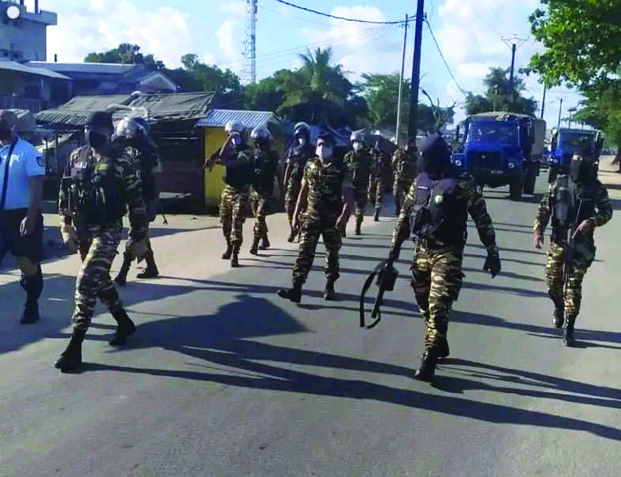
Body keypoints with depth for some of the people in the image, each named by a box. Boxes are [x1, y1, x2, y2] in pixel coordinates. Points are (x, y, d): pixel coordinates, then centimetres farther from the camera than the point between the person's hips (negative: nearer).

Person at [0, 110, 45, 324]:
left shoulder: (28, 152, -11)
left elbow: (37, 187, -15)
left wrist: (30, 217, -23)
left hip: (21, 215, -5)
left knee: (28, 264, 5)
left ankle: (31, 306, 20)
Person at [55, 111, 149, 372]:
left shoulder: (122, 159, -11)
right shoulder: (77, 157, 6)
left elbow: (136, 201, -9)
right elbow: (65, 193, 13)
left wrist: (139, 238, -7)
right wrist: (66, 225, 6)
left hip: (107, 231, -7)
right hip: (82, 230, 7)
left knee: (86, 282, -13)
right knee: (100, 280, 17)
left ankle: (75, 346, -6)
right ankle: (125, 323, 38)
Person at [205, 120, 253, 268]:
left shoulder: (246, 150, -10)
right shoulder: (230, 148, 11)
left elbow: (235, 163, -26)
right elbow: (222, 156, -9)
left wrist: (218, 160, -21)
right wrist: (229, 139, -16)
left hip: (241, 190, -7)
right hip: (228, 188, 7)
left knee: (237, 222, -12)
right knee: (225, 220, 13)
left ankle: (235, 254, -11)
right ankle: (229, 247, 33)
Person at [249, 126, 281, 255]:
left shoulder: (272, 155, -2)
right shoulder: (252, 153, 7)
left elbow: (277, 173, 2)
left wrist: (281, 189, 4)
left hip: (266, 191, -5)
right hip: (254, 190, 5)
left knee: (260, 217, -12)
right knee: (258, 217, 13)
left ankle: (255, 245, -14)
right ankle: (264, 240, 29)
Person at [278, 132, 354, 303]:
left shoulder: (341, 169, -6)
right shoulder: (310, 166, 5)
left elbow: (348, 196, -9)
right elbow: (303, 192, 11)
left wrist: (344, 216, -24)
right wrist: (296, 214, 8)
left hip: (332, 219, -2)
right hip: (311, 216, 2)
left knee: (332, 254, 10)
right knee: (305, 252, -6)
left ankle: (330, 287, 25)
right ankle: (296, 289, -10)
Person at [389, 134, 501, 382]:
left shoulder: (461, 183, -9)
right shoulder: (419, 181, 8)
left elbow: (482, 218, -8)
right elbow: (405, 215, 16)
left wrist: (492, 252, -10)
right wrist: (396, 246, 17)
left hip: (447, 253, -6)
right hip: (422, 250, 6)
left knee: (438, 307, -9)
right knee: (425, 304, 13)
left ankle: (429, 358, -4)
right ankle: (439, 344, 32)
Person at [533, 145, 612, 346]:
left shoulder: (596, 188, -1)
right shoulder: (559, 183, 3)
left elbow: (607, 211, 4)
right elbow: (544, 209, 5)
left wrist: (592, 221, -16)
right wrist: (538, 231, -6)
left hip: (581, 243, -2)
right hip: (558, 240, 2)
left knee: (573, 285, -5)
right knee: (552, 282, 7)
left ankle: (569, 329, 1)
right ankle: (559, 308, 41)